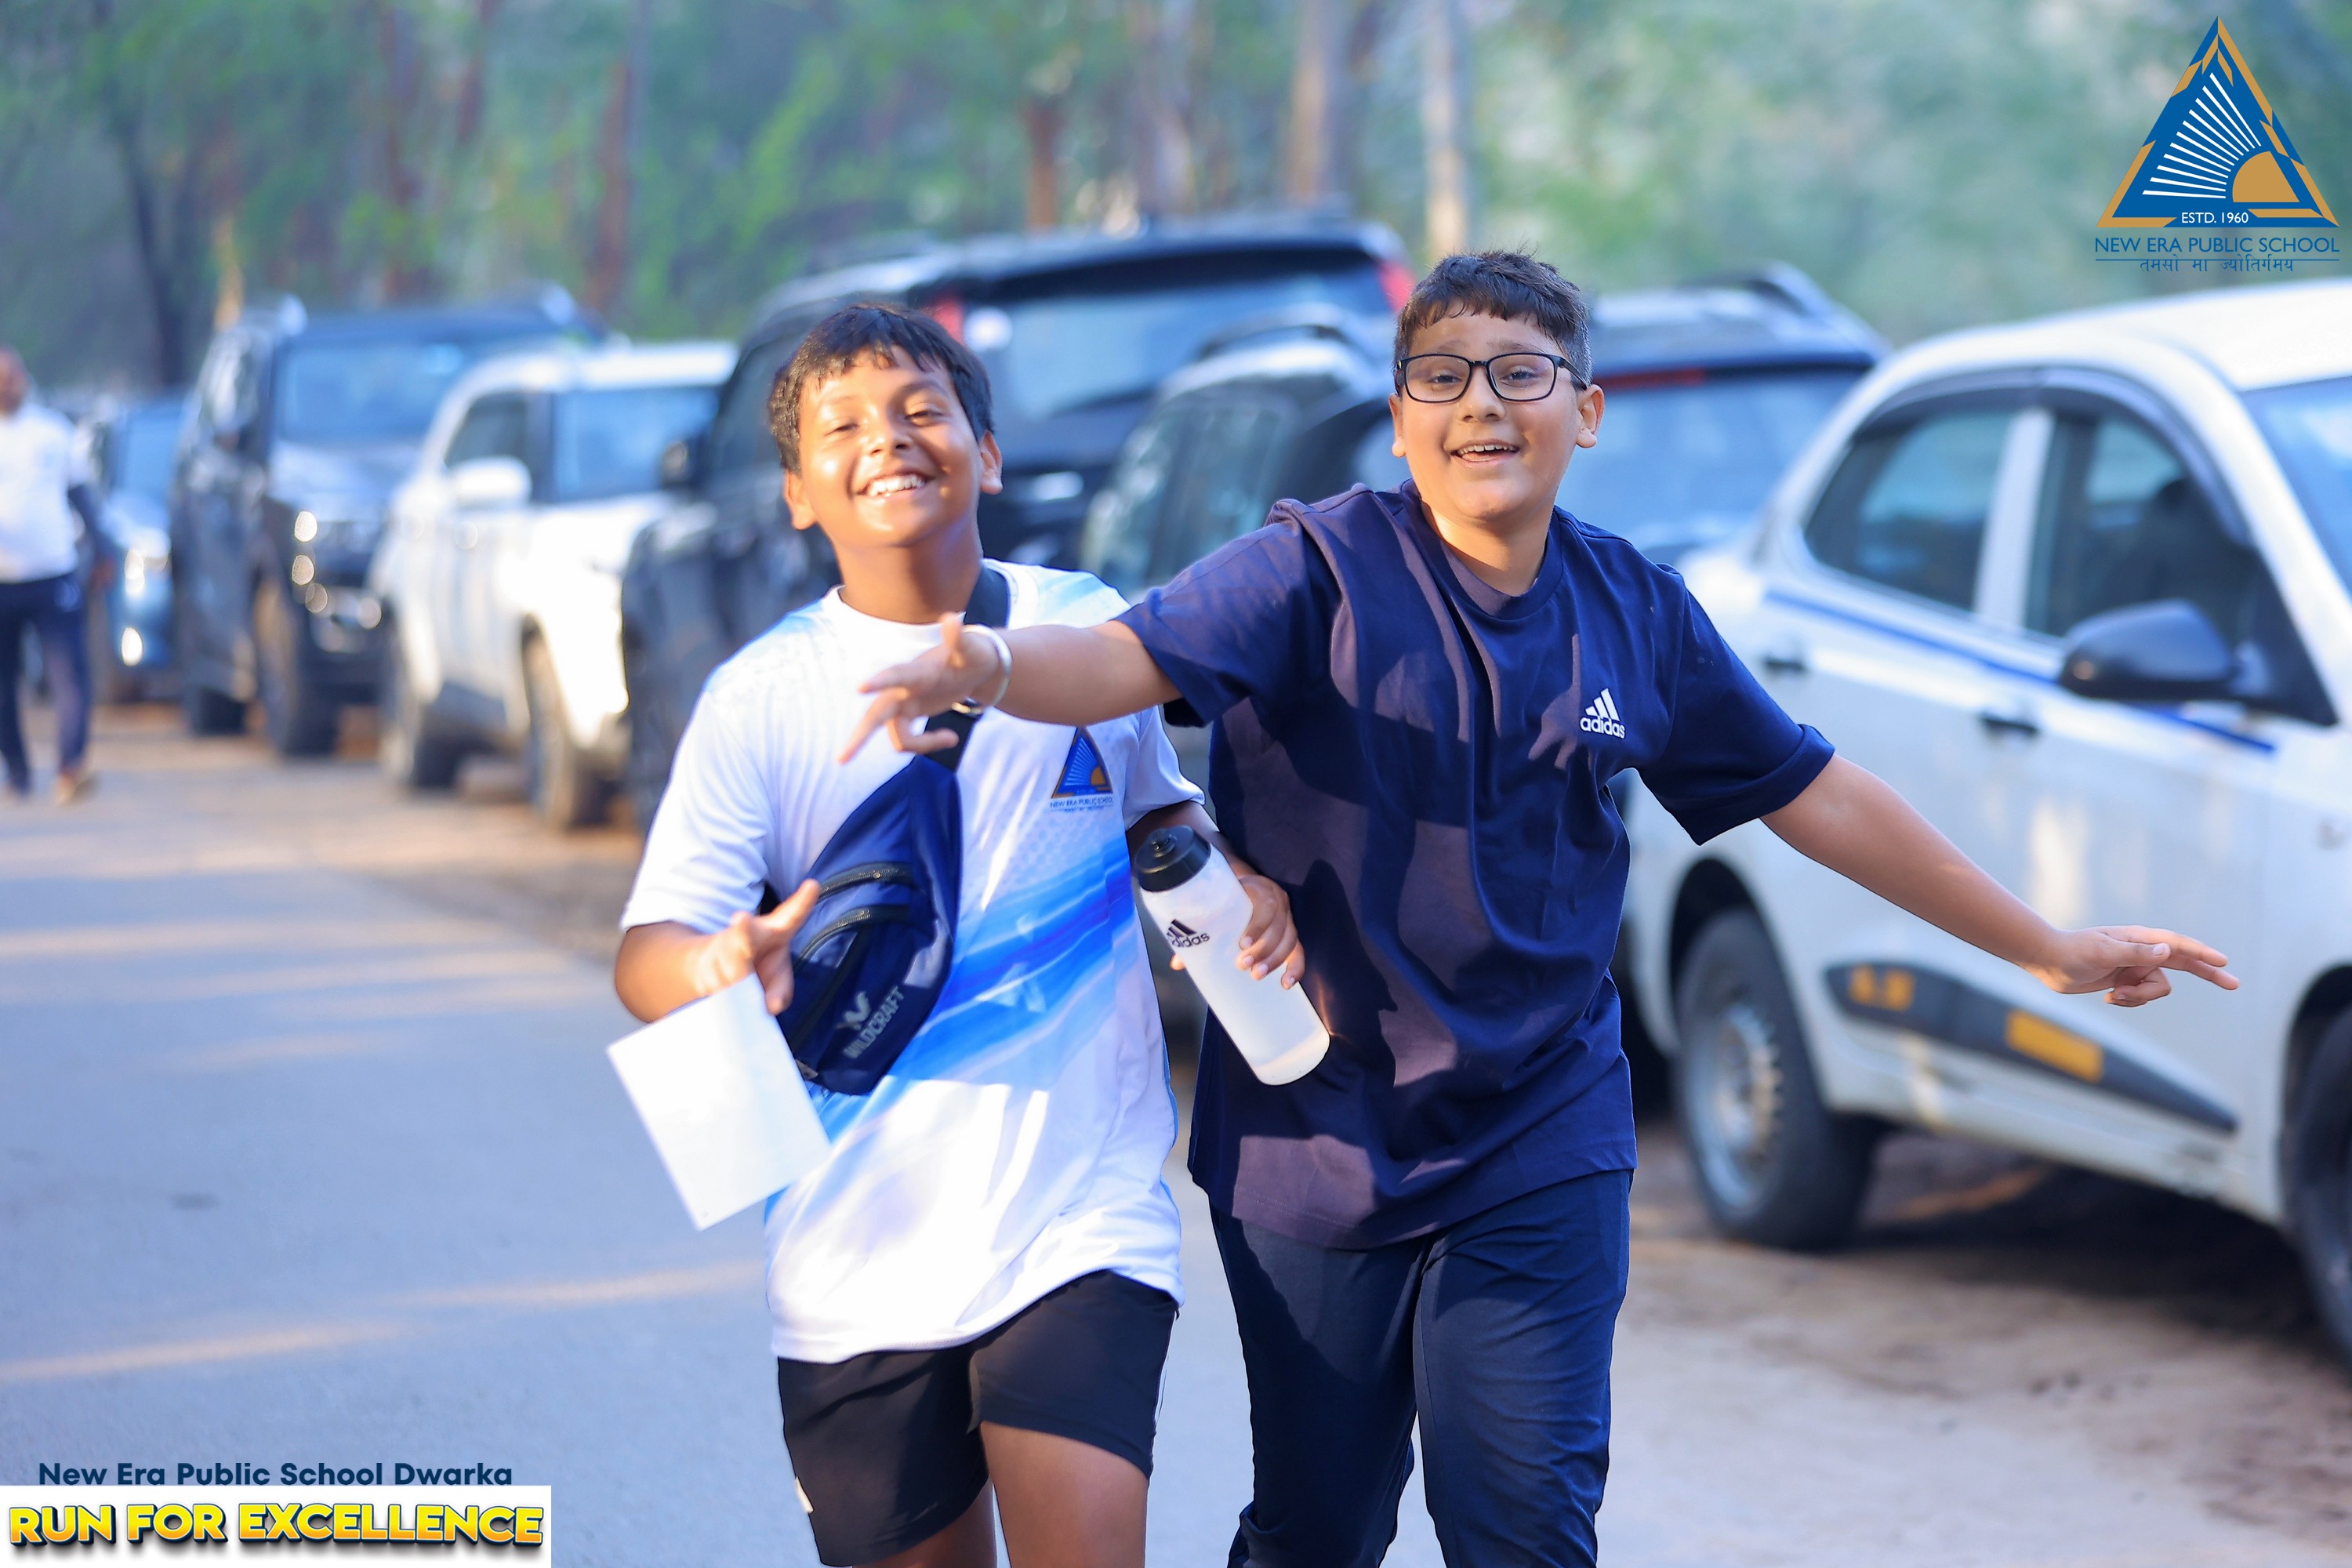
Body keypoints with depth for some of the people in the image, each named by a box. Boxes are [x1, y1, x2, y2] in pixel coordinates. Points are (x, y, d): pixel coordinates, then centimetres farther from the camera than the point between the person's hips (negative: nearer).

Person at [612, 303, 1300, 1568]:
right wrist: (716, 968, -33)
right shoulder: (762, 697, -2)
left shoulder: (1088, 630, 3)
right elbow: (648, 952, -9)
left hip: (1080, 1220, 0)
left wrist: (1242, 884, 2)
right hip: (857, 1258, 0)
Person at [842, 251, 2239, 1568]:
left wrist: (2049, 948, 16)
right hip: (1315, 1138, -2)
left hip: (1541, 1144, 2)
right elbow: (1133, 657, -26)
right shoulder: (1323, 572, -10)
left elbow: (1813, 795, 11)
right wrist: (987, 668, -49)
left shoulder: (1636, 613, 2)